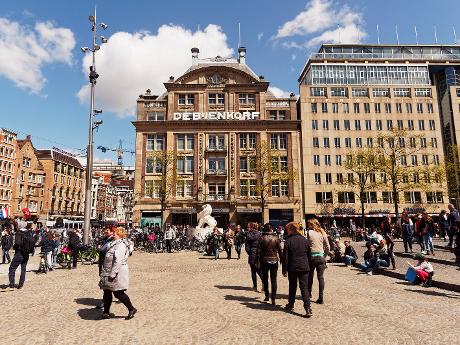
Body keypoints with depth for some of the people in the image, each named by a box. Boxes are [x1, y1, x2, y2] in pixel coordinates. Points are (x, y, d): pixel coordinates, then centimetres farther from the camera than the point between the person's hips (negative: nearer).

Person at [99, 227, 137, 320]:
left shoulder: (120, 245, -18)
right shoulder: (113, 244, 14)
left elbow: (118, 261, -25)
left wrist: (113, 273, -26)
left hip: (117, 274, -10)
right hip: (108, 272, 10)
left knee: (119, 293, -3)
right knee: (107, 292, 13)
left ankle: (131, 309, 11)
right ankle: (106, 312, 25)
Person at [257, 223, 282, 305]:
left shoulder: (262, 238, -8)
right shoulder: (276, 238, -5)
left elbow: (258, 251, -7)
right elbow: (280, 251, -1)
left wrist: (259, 260, 4)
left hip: (264, 261, -1)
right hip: (274, 261, 1)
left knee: (265, 278, 18)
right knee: (274, 280, 7)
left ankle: (266, 295, 21)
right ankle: (273, 299, 5)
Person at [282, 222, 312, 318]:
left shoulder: (288, 241, -10)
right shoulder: (305, 240, 2)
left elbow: (285, 257, -8)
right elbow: (309, 254, 9)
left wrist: (284, 270, 0)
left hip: (292, 268, -2)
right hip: (304, 267, 2)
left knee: (292, 287, 15)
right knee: (304, 287, 3)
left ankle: (291, 305, 29)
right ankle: (308, 308, -6)